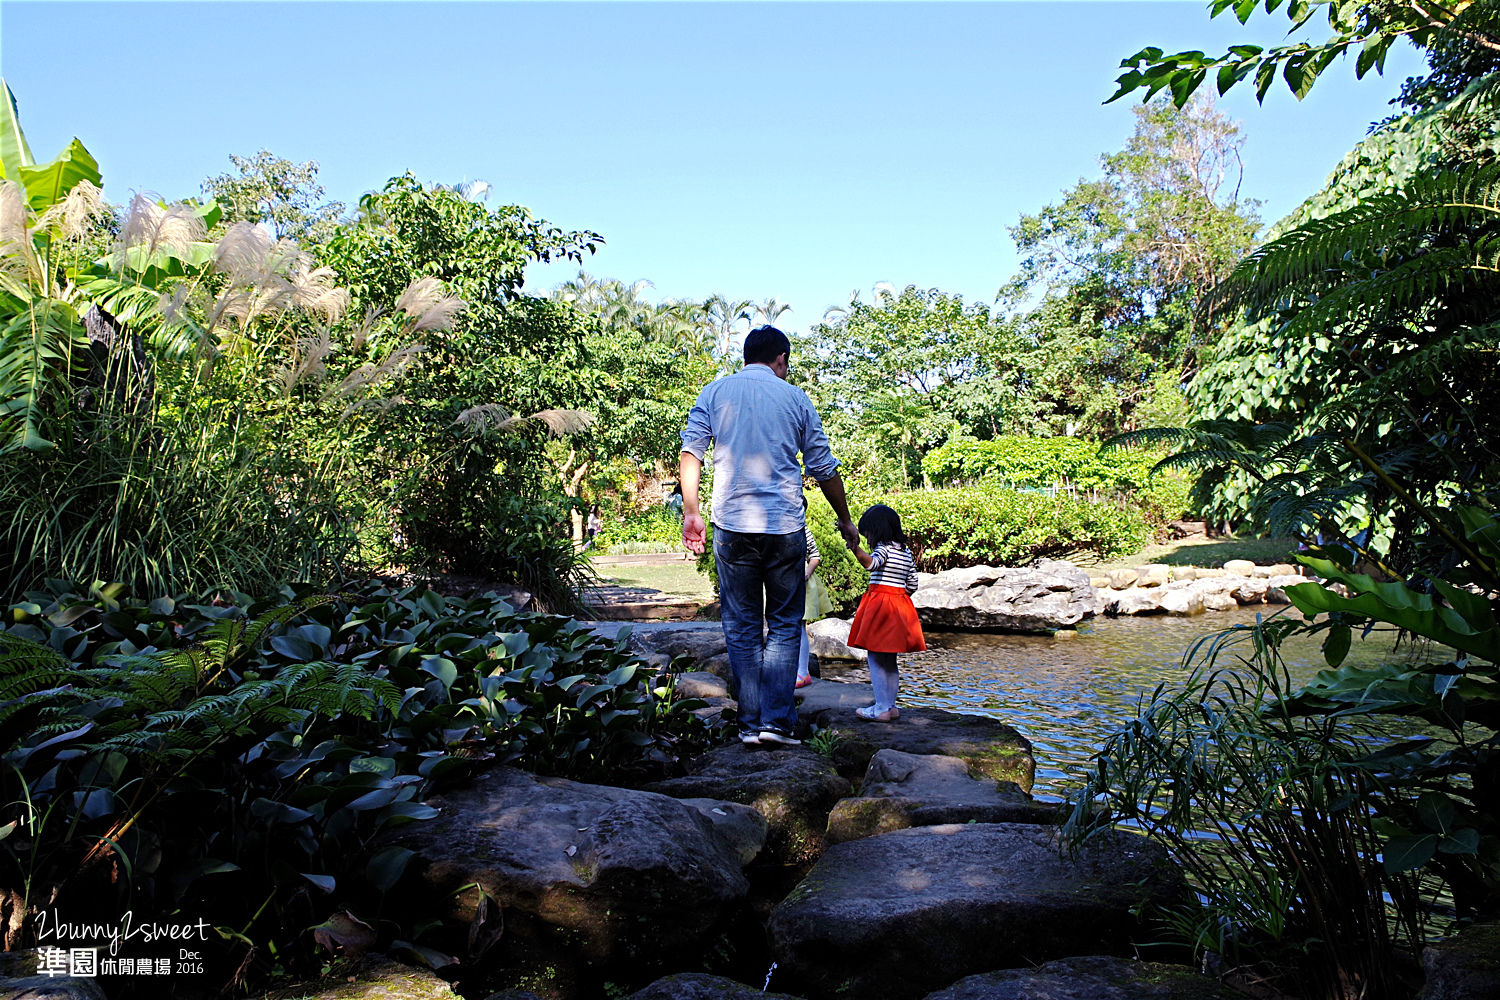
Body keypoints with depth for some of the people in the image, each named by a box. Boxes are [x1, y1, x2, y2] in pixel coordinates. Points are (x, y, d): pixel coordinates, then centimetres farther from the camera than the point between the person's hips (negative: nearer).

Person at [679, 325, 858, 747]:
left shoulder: (716, 391, 9)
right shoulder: (795, 397, 9)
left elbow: (691, 450, -2)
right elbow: (824, 468, 11)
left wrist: (691, 512, 1)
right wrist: (845, 521, 22)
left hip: (732, 525, 1)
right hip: (786, 527, 0)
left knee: (742, 627, 9)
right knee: (784, 625, 9)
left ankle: (750, 723, 10)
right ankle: (777, 720, 2)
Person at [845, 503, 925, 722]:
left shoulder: (884, 547, -11)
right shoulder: (906, 552, 14)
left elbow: (871, 563, -33)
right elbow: (913, 585, 16)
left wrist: (856, 549, -47)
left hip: (880, 604, -8)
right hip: (900, 604, 9)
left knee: (875, 658, -4)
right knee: (889, 659, 14)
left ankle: (882, 708, -4)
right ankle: (891, 706, 19)